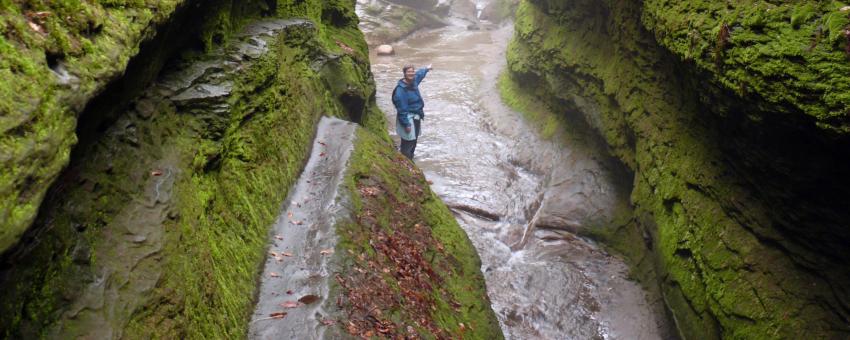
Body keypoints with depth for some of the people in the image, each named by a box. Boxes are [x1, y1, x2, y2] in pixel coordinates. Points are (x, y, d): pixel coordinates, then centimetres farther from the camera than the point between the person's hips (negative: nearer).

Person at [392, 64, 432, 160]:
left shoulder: (414, 81, 3)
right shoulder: (401, 90, -25)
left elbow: (419, 74, 29)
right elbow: (402, 109, -26)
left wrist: (426, 69, 47)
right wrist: (406, 124, -26)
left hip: (416, 117, 10)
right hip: (408, 118, -10)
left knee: (414, 140, 19)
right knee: (408, 143, -8)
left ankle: (410, 161, 35)